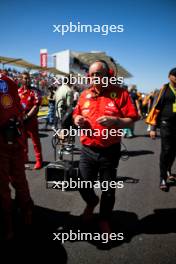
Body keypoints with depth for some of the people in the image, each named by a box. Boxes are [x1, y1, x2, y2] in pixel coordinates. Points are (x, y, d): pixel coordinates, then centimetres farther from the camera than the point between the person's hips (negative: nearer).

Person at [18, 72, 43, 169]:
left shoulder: (34, 92, -4)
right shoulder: (17, 91, 8)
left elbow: (36, 106, -11)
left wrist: (27, 116, -16)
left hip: (31, 120, -4)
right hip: (20, 120, 5)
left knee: (35, 140, -1)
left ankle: (39, 160, 4)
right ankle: (24, 158, 28)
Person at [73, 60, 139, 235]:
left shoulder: (119, 93, -7)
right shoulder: (84, 94, 6)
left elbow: (131, 119, -8)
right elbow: (76, 114, 17)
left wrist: (114, 121, -24)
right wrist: (77, 119, -5)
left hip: (110, 151, -3)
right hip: (87, 150, 3)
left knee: (108, 190, 12)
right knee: (83, 186, 11)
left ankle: (104, 219, 38)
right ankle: (91, 202, 47)